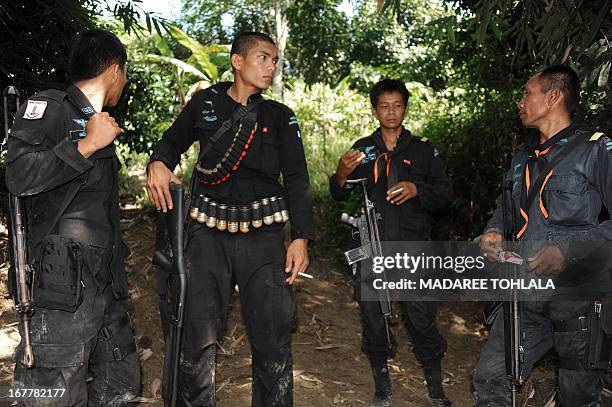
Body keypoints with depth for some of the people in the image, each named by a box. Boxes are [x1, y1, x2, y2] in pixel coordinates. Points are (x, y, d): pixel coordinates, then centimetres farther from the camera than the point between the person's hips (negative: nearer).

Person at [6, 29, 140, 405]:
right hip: (64, 288, -8)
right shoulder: (50, 108, -5)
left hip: (106, 286, 9)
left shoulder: (99, 125, 20)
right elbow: (20, 176, -24)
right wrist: (89, 144, -18)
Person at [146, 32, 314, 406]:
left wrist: (301, 237, -4)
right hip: (209, 231, 0)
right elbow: (174, 141, 20)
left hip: (263, 232, 1)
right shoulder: (205, 103, 8)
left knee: (273, 336, 1)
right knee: (199, 334, 0)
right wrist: (159, 162, -4)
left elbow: (297, 179, 6)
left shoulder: (281, 116, 10)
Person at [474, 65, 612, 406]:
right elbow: (506, 207, 24)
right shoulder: (523, 157, 15)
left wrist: (572, 249, -25)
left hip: (582, 300, -5)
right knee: (490, 378, 5)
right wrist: (493, 233, 2)